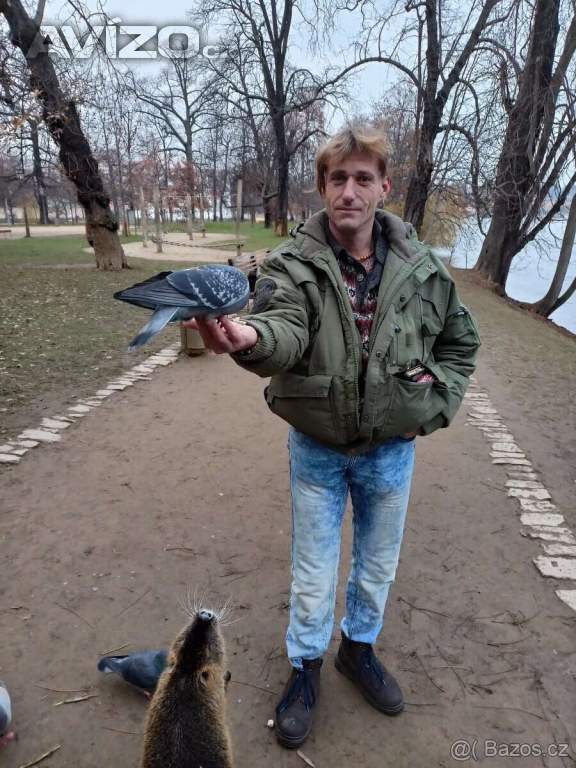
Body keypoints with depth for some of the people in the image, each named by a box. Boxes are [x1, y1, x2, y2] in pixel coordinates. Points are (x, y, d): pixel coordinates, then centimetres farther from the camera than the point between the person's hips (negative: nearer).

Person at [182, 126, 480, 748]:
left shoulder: (422, 268, -6)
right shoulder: (293, 264, -13)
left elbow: (460, 340, 8)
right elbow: (284, 329, -33)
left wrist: (437, 405, -2)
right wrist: (248, 338, -56)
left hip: (392, 450, 3)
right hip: (317, 450, -2)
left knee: (378, 567, 22)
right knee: (313, 574, 14)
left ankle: (359, 647, 51)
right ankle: (305, 668, 43)